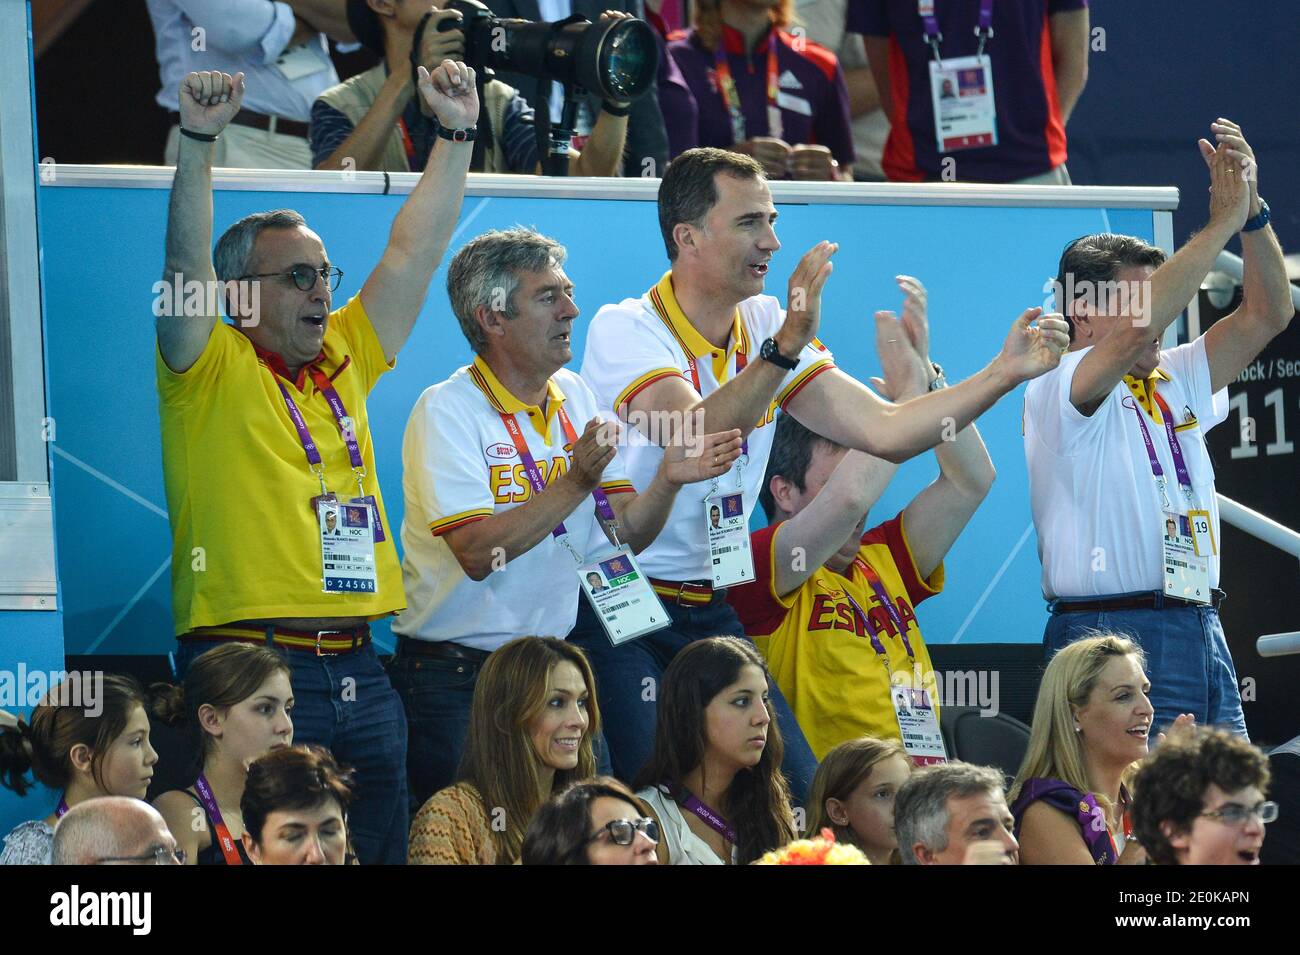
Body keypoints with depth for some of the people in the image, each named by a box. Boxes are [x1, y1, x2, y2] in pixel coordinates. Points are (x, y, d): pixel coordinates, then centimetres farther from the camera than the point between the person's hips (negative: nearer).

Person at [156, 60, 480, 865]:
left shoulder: (346, 361, 17)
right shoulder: (211, 372, 0)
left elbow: (418, 250, 17)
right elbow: (188, 261, -15)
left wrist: (457, 135, 10)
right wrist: (199, 142, -27)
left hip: (357, 668, 6)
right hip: (248, 666, -6)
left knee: (381, 849, 6)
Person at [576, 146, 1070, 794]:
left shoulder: (766, 326, 9)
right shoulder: (626, 329, -11)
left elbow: (881, 431, 4)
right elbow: (696, 437, -28)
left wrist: (1005, 372, -4)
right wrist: (785, 347, -36)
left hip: (712, 613, 7)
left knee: (803, 799, -5)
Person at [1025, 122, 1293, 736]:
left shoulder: (1176, 382, 19)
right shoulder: (1058, 390, -5)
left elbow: (1266, 316, 15)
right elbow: (1136, 331, -21)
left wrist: (1251, 210, 1)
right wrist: (1222, 223, -16)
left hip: (1202, 634, 8)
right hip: (1115, 634, -8)